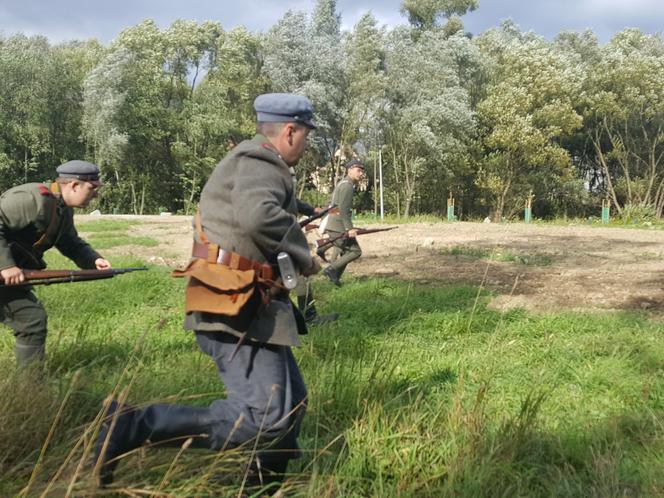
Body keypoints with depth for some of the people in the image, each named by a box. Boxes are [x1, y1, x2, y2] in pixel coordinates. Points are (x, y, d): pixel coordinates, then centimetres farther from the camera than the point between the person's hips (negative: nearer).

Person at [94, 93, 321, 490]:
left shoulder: (253, 163, 21)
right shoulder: (260, 161, -11)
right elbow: (258, 216, -31)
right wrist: (304, 256, -17)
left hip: (243, 305, 11)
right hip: (236, 309, -11)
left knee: (292, 401, 16)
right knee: (266, 416, -16)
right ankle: (133, 427, -14)